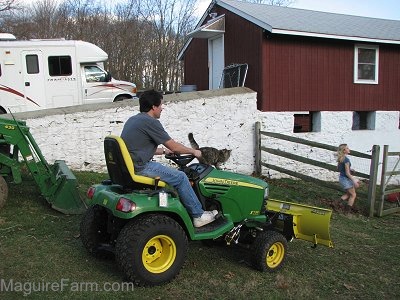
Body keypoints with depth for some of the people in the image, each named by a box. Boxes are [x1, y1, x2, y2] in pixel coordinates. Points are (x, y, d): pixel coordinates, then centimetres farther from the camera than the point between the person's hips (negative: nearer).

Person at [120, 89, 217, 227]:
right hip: (140, 168, -10)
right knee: (180, 177, -2)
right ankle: (198, 215, 8)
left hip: (127, 167, 10)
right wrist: (194, 151, 5)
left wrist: (164, 151, 22)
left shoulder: (133, 120, 14)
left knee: (172, 173, 23)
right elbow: (174, 146, -10)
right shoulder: (150, 122, -15)